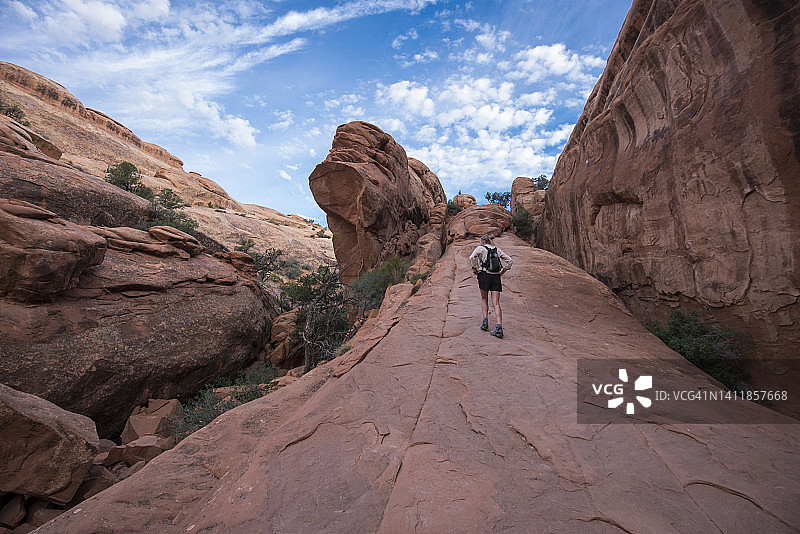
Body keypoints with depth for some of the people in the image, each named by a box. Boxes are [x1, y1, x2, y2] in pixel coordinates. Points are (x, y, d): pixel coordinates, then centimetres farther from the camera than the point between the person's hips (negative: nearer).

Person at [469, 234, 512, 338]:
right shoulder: (498, 250, 16)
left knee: (484, 299, 18)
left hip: (484, 275, -3)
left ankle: (485, 321, 11)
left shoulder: (480, 248, 2)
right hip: (496, 277, 3)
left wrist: (475, 268, -6)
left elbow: (472, 257, -16)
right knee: (496, 303, 0)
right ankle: (499, 328, -8)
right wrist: (502, 271, 13)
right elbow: (509, 260, 14)